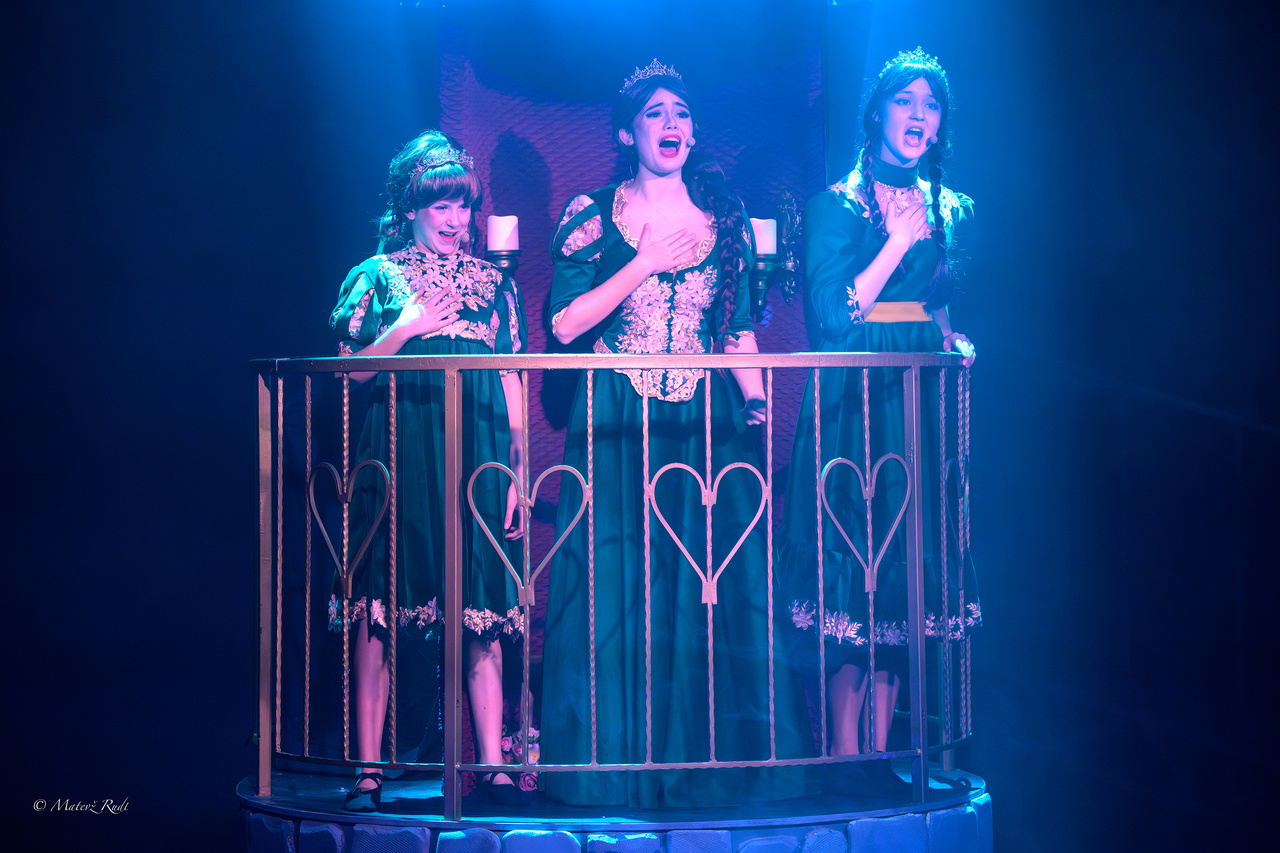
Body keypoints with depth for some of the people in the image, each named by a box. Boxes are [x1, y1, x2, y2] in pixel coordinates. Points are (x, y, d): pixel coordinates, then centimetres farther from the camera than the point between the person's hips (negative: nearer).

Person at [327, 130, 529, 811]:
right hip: (397, 455, -2)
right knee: (380, 608, -7)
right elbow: (347, 371, 5)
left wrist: (517, 473, 6)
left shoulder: (494, 283, 17)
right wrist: (406, 328, -8)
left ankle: (493, 769, -1)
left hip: (478, 459, 2)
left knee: (482, 614, -2)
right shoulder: (377, 275, 10)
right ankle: (368, 772, -5)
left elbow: (512, 383, 14)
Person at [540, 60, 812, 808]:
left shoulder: (725, 219, 11)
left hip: (708, 424, 2)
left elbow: (740, 326, 12)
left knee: (715, 592, -3)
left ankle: (712, 764, 3)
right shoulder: (594, 215, 3)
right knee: (622, 589, -4)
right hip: (617, 428, -2)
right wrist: (647, 264, -10)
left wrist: (758, 402, -1)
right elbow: (565, 323, -6)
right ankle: (623, 766, 2)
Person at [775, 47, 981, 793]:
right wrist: (900, 241, -13)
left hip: (923, 405, 5)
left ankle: (880, 750, 8)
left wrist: (956, 341, 3)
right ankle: (845, 751, -3)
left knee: (907, 572, 4)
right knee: (854, 572, -7)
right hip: (853, 408, -5)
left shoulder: (952, 211, 13)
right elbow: (831, 316, -12)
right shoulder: (838, 204, -3)